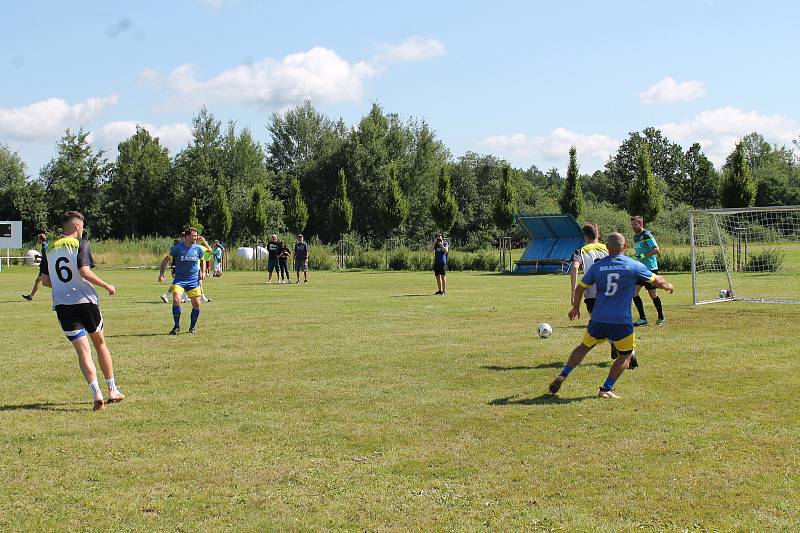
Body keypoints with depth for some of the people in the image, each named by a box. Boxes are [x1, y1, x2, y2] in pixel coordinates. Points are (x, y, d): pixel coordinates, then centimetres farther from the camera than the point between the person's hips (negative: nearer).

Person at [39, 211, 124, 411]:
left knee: (83, 351, 1)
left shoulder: (50, 249, 11)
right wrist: (107, 286, -6)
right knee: (100, 343, 16)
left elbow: (45, 280, 13)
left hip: (62, 305, 3)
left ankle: (96, 393, -16)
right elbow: (85, 272, -17)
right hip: (86, 300, -3)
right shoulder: (80, 244, -4)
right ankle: (112, 391, 20)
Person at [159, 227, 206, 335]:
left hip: (193, 280, 3)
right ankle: (176, 326, -6)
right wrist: (161, 273, -4)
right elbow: (166, 259, 2)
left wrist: (202, 272, 3)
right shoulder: (178, 247, -8)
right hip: (179, 279, -3)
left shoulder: (198, 248, 1)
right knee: (176, 300, -20)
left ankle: (193, 326, 22)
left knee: (196, 304, 1)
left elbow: (202, 260, 19)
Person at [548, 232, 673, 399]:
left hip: (598, 319, 3)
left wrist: (575, 308, 27)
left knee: (584, 347, 22)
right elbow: (656, 280, 9)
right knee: (625, 355, 14)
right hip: (622, 321, -3)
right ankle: (606, 389, 7)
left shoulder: (597, 266, 3)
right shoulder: (634, 266, -2)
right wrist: (667, 286, 32)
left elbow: (580, 288, 10)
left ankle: (562, 376, 15)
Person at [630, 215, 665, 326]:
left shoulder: (647, 235, -12)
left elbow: (657, 250, -20)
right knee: (634, 293, -3)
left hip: (650, 268, -8)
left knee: (652, 293, 0)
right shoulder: (635, 236, 14)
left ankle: (661, 318, 18)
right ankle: (643, 318, 4)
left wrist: (643, 256, -23)